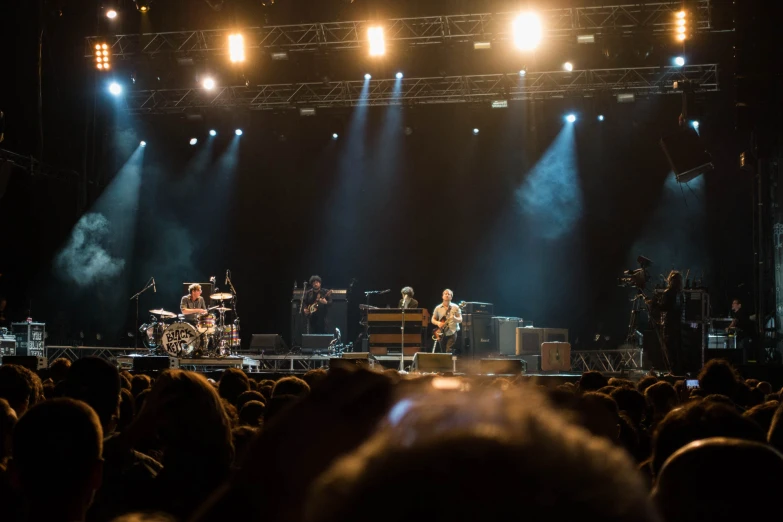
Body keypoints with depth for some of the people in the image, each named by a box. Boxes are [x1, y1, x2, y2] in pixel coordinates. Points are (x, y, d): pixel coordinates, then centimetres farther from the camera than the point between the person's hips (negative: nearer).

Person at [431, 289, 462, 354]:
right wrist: (438, 323, -9)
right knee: (443, 353, 8)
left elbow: (460, 320, -3)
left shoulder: (455, 307, -1)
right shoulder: (438, 308, 7)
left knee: (449, 352, -15)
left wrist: (454, 318, -24)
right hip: (441, 334, 3)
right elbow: (433, 319, 12)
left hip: (452, 333, -3)